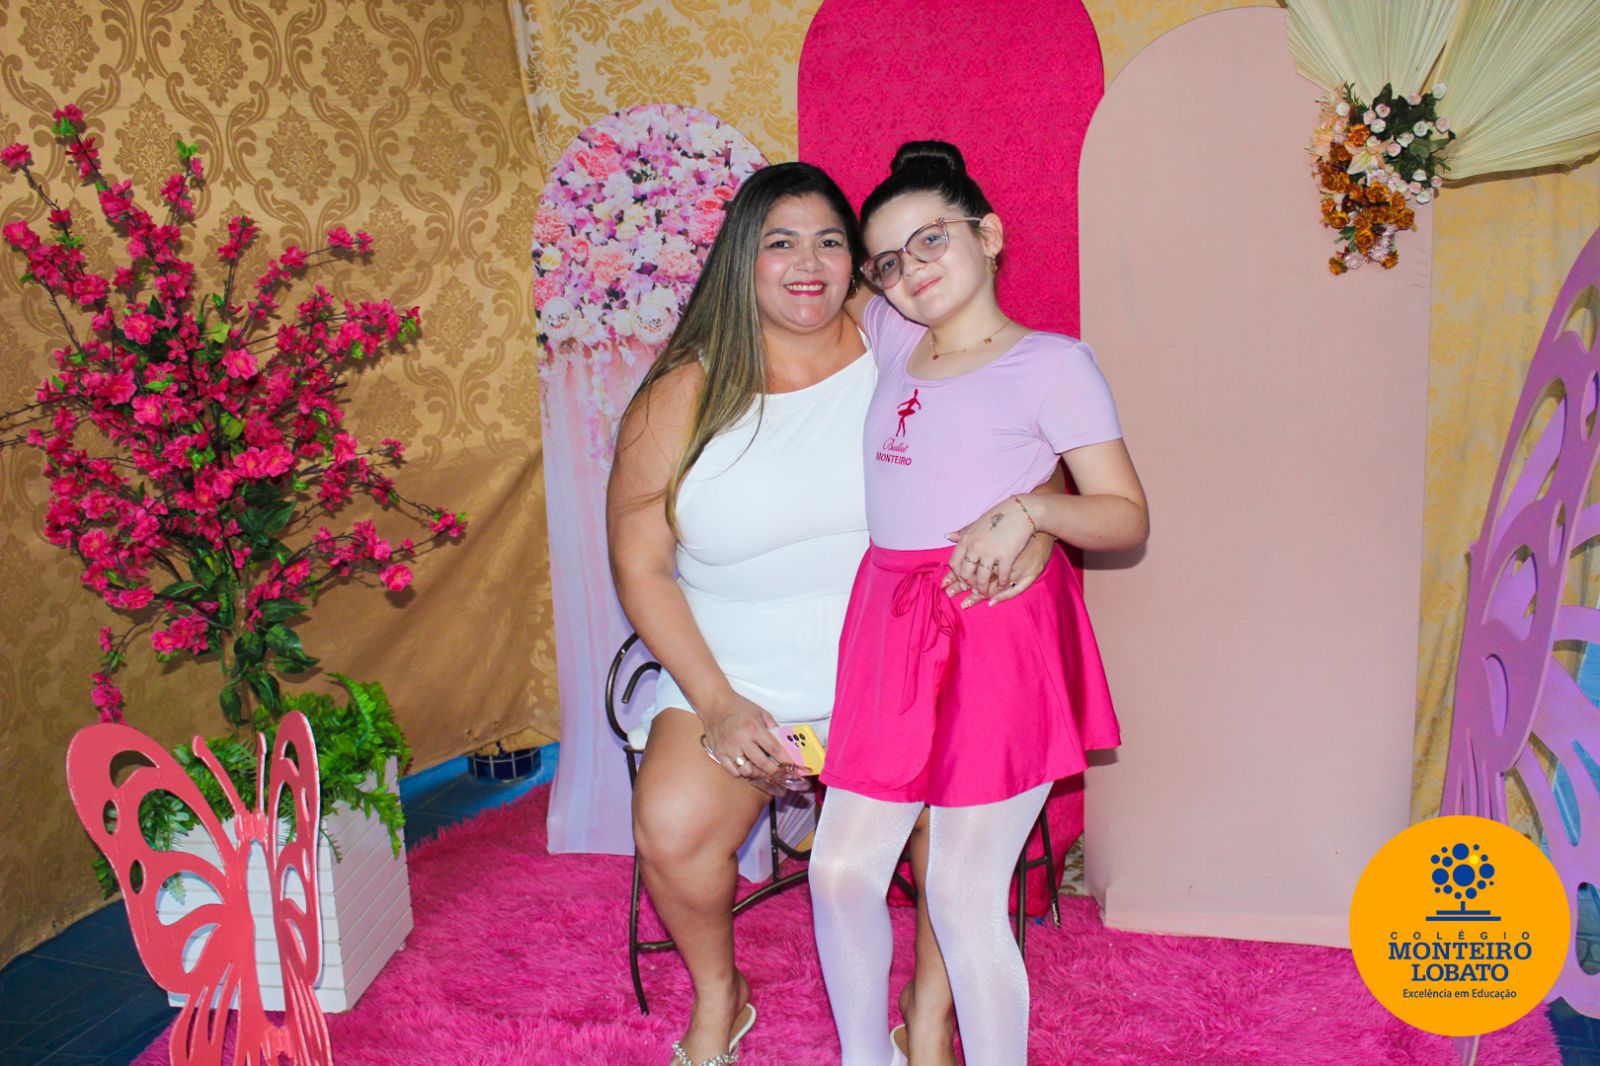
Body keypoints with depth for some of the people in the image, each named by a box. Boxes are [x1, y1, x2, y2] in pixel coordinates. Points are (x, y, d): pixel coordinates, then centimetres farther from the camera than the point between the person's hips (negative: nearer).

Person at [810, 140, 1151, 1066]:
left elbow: (1128, 517, -5)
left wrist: (1028, 511, -20)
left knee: (964, 894, 0)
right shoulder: (894, 341, 13)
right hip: (891, 627, 6)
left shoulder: (1052, 364, -3)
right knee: (842, 869, 9)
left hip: (998, 634, -6)